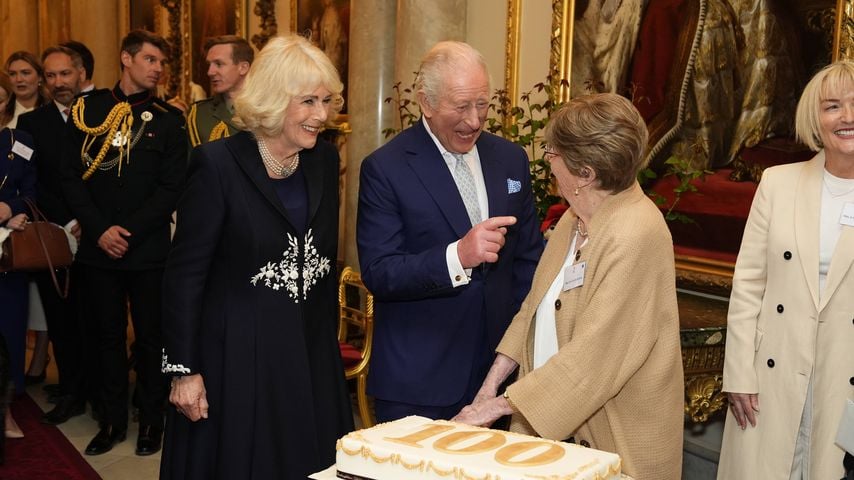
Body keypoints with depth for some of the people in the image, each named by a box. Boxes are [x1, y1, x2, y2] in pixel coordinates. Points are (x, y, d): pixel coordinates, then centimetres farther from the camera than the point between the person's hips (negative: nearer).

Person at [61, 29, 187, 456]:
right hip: (97, 247, 2)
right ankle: (112, 421, 24)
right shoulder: (88, 109, 6)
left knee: (150, 337, 6)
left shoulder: (167, 118, 1)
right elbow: (71, 176, 3)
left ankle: (152, 422, 21)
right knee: (106, 336, 10)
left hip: (148, 250, -2)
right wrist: (101, 229, -8)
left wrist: (128, 232, -12)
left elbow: (171, 188, -4)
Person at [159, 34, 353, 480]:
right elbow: (184, 272, -12)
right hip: (237, 359, -5)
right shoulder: (218, 164, -13)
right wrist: (183, 370, -12)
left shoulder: (325, 159, 4)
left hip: (312, 356, 6)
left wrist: (328, 338, 13)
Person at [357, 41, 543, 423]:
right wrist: (456, 256, -29)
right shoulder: (384, 169, -9)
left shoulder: (511, 160, 7)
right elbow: (378, 274, -14)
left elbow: (528, 258, 13)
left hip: (497, 368, 4)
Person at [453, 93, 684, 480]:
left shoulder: (635, 236, -22)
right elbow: (536, 304, 9)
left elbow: (594, 356, -24)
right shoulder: (577, 217, 4)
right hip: (554, 423, 7)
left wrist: (502, 404, -19)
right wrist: (493, 381, 0)